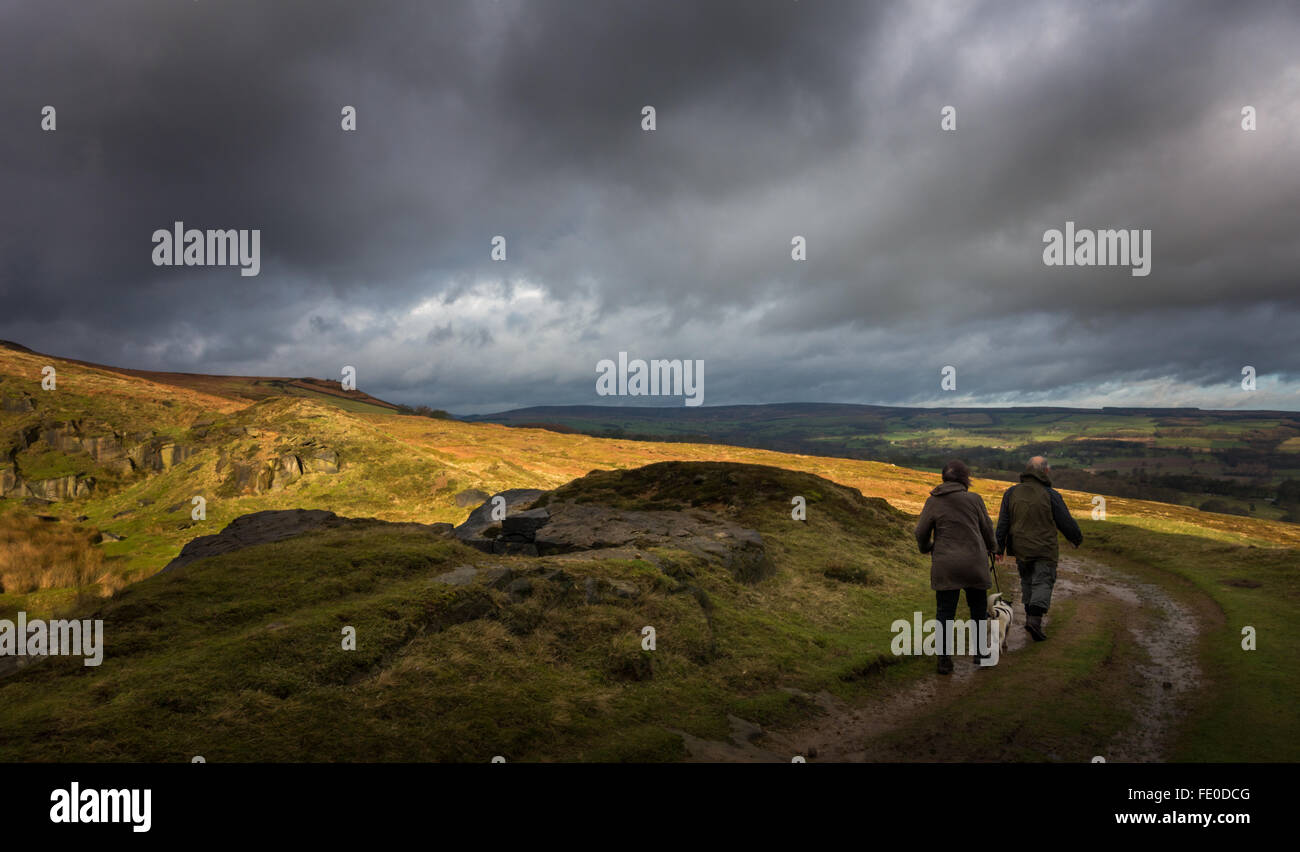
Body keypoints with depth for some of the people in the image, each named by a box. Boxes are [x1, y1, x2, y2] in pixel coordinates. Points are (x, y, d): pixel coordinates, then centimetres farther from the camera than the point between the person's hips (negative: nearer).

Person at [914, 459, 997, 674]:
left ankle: (944, 660, 6)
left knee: (945, 612, 6)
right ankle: (980, 652, 25)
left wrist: (926, 548, 23)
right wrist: (990, 548, 27)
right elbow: (987, 528, 7)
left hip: (945, 565, 0)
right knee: (978, 608, 18)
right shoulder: (974, 499, -3)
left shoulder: (933, 501, -2)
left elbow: (921, 532, 1)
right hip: (975, 563, 0)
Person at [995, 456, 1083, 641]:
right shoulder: (1050, 495, -10)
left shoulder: (1012, 493, 0)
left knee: (1027, 581, 18)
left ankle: (1030, 616, 23)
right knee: (1042, 583, 0)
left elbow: (1003, 524, 2)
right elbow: (1066, 522, -3)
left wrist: (1000, 548, 9)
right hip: (1045, 550, -4)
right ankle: (1035, 618, -15)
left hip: (1021, 549, 4)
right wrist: (1077, 539, 16)